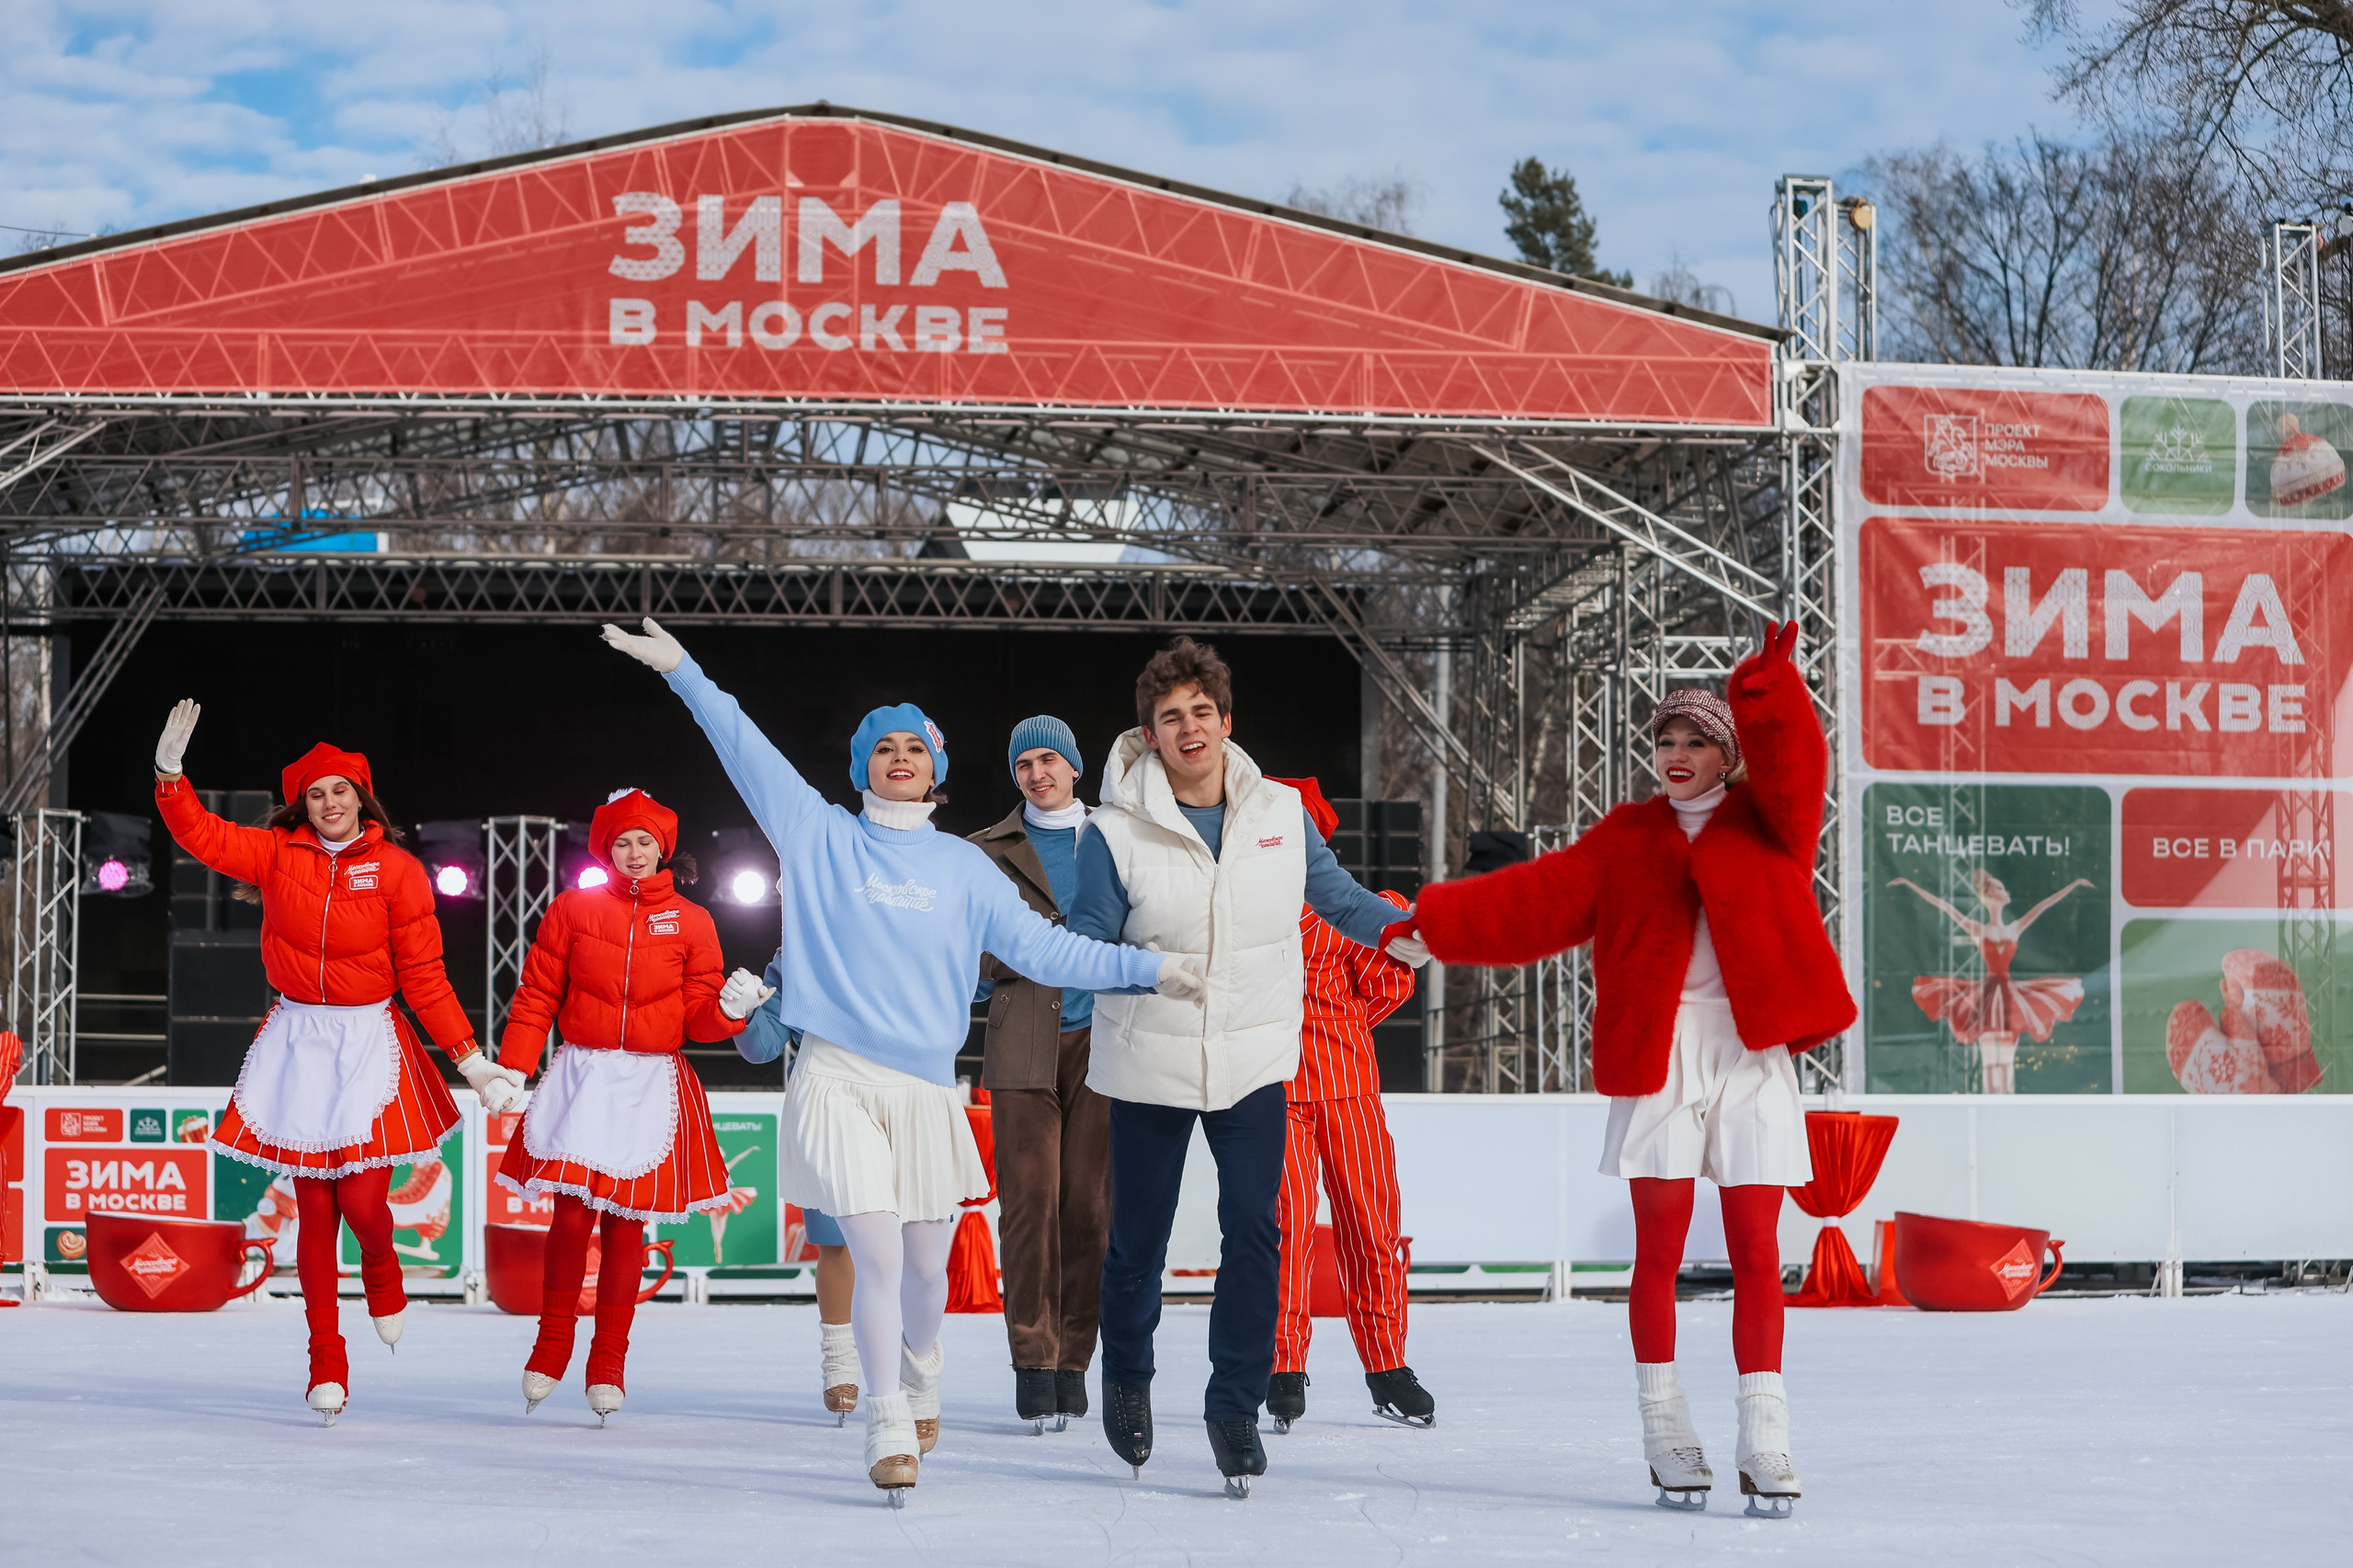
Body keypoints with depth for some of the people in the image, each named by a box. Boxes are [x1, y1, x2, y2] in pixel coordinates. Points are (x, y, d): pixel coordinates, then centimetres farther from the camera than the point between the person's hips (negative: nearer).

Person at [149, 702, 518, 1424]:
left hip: (368, 1042, -2)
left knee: (363, 1202, -12)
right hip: (297, 1040, 2)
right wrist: (170, 771, -19)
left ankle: (384, 1281, 26)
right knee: (314, 1209, 3)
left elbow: (424, 975, -3)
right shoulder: (278, 854, 2)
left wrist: (469, 1057, -6)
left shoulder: (397, 870, -4)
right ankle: (327, 1365, 12)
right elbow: (202, 835, -4)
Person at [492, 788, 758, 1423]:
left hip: (652, 1086, 1)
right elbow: (536, 997, 5)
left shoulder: (690, 922, 9)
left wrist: (730, 1010, -14)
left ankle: (608, 1364, 10)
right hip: (582, 1078, -1)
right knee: (572, 1212, -8)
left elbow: (699, 1016, 8)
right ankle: (553, 1344, 12)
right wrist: (512, 1069, -4)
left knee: (626, 1223, 1)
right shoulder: (573, 909, 6)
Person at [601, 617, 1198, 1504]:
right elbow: (747, 751, 3)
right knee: (876, 1256, -13)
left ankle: (920, 1383, 38)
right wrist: (681, 671, -1)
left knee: (927, 1263, 9)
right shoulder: (822, 838, 7)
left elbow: (1041, 948, 10)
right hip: (838, 1079, -3)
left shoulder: (962, 867, 12)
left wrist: (1147, 968, 2)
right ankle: (888, 1432, -6)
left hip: (927, 1088, 3)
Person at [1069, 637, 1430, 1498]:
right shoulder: (1117, 833, -10)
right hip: (1149, 1063, -1)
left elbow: (1342, 901, 11)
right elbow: (1085, 947, -8)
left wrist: (1429, 940, 3)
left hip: (1254, 1061, 1)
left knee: (1253, 1230, -11)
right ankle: (1127, 1377, 36)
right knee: (1138, 1237, 9)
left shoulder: (1281, 814, 0)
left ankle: (1236, 1404, 0)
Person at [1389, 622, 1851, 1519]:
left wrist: (1768, 691, -32)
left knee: (1756, 1252, -1)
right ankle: (1666, 1436, 7)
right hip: (1659, 1056, 1)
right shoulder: (1627, 839, 10)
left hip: (1751, 1059, -1)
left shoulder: (1766, 822, 7)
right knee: (1658, 1250, 1)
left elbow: (1793, 770, -14)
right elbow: (1537, 901, 3)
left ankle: (1764, 1443, 0)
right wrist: (1430, 918, -7)